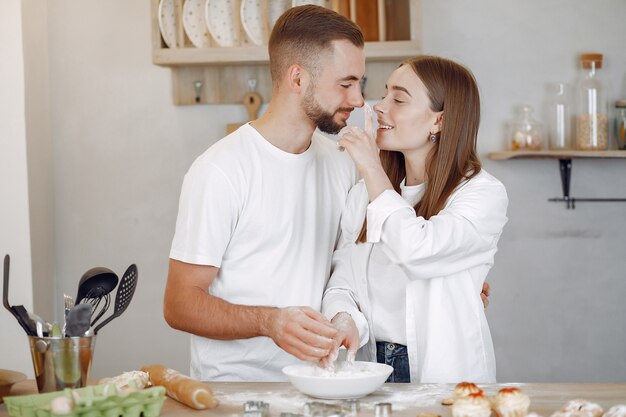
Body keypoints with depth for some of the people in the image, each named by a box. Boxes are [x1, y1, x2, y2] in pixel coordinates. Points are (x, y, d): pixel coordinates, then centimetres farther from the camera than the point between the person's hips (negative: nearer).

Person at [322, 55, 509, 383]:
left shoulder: (484, 195, -4)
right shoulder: (362, 194, 14)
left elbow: (417, 252, -20)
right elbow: (341, 281, 12)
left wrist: (372, 169, -9)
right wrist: (342, 319, -12)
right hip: (370, 366, 4)